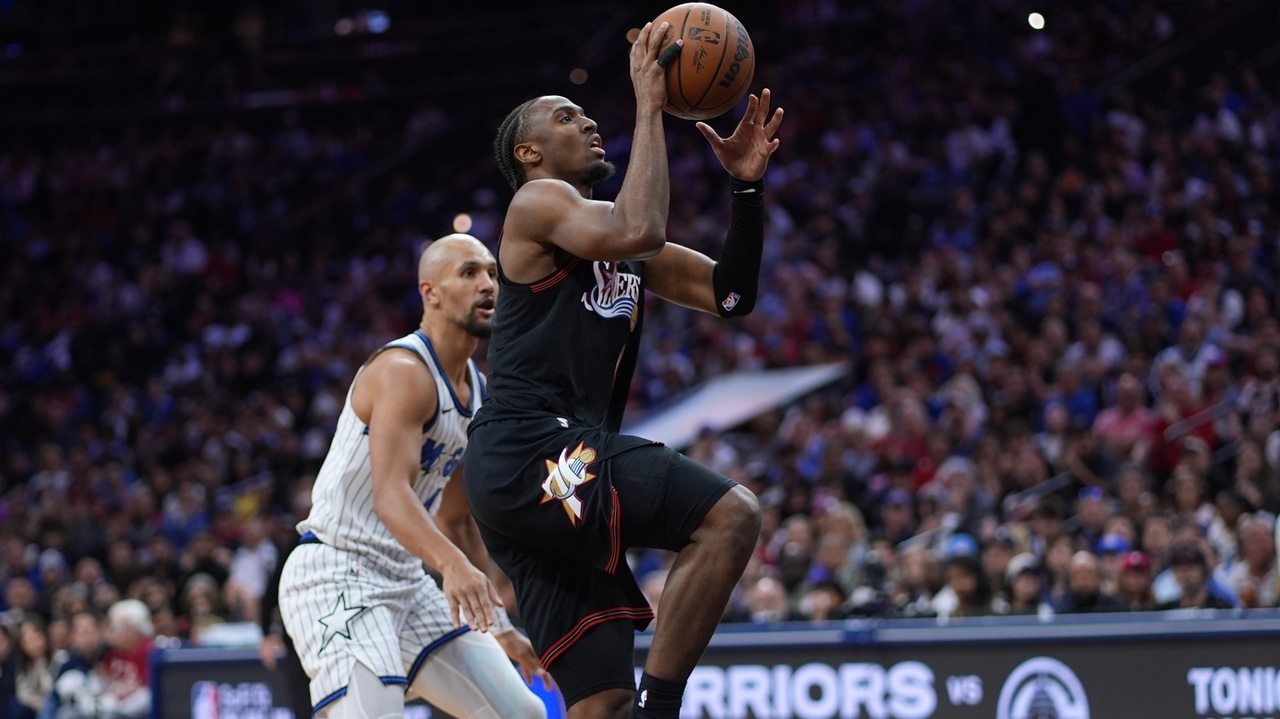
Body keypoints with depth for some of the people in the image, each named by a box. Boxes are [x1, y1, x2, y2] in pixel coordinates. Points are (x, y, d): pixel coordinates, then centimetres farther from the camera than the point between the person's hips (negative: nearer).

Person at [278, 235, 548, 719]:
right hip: (335, 575, -9)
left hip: (406, 581, 9)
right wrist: (452, 563, -47)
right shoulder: (403, 371, -16)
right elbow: (390, 495, -30)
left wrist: (500, 627, 21)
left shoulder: (478, 392, 12)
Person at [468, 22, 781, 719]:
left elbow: (729, 293, 22)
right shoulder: (538, 203, 1)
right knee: (729, 514, -22)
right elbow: (639, 230, -19)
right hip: (529, 452, -9)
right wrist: (649, 108, -10)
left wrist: (747, 187, 11)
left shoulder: (617, 250, 27)